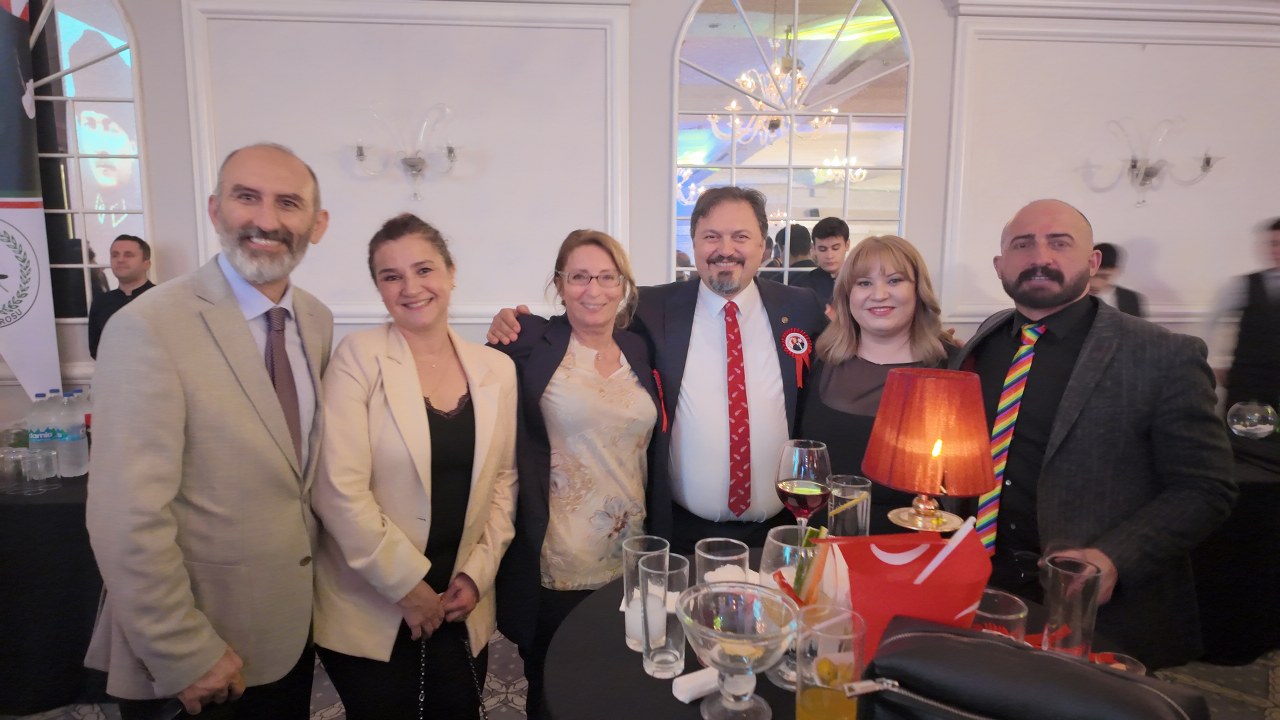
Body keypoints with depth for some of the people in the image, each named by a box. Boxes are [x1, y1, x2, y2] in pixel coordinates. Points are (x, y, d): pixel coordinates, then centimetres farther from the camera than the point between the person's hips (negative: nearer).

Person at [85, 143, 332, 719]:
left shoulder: (318, 321, 1)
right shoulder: (149, 327, -20)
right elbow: (130, 520, -21)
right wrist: (186, 655, -16)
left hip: (291, 624, 6)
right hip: (192, 656, -6)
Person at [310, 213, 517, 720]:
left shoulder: (497, 369, 0)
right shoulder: (358, 356, -11)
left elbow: (504, 479, 6)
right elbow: (339, 489, -16)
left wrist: (478, 573, -4)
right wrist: (408, 584, -14)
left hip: (462, 609, 3)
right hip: (370, 611, -3)